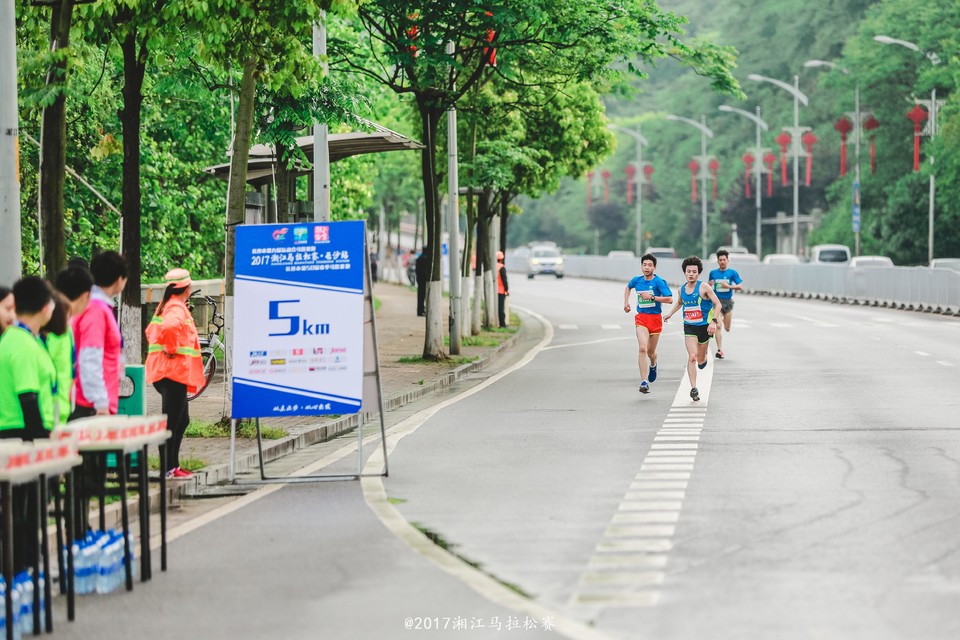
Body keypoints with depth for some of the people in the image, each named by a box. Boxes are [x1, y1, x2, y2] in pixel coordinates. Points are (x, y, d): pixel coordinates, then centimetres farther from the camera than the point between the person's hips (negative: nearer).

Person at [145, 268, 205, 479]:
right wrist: (172, 349, -22)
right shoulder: (177, 308, -14)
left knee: (181, 421, 17)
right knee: (171, 422, -7)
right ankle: (168, 468, -6)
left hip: (167, 373, 10)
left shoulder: (166, 305, 17)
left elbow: (151, 331, 30)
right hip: (174, 371, -10)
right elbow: (170, 326, -35)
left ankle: (173, 465, 21)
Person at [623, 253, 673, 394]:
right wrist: (626, 302, 16)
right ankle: (644, 382, -23)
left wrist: (652, 297, -22)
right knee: (642, 348, -19)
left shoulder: (659, 282, -10)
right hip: (641, 318, 1)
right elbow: (628, 287, 28)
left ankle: (653, 365, 51)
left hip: (655, 318, -1)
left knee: (650, 351, 12)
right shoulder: (637, 280, 3)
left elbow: (669, 299, -18)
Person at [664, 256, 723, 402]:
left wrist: (714, 321, -19)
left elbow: (718, 304, -9)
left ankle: (703, 359, 51)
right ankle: (693, 388, -18)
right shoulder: (682, 289, 4)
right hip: (689, 327, 2)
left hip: (704, 326, -2)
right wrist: (670, 314, 20)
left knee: (700, 360, 12)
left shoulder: (704, 287, -10)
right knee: (692, 357, -17)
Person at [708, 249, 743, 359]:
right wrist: (710, 285, -6)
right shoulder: (713, 273, 7)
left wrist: (728, 286, -17)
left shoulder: (732, 273, 0)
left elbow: (740, 287, -5)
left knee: (727, 329, 6)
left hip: (728, 301, 0)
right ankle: (720, 350, -12)